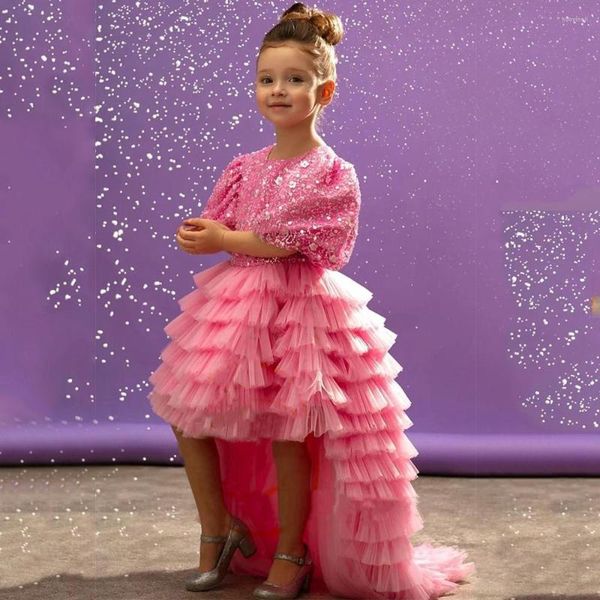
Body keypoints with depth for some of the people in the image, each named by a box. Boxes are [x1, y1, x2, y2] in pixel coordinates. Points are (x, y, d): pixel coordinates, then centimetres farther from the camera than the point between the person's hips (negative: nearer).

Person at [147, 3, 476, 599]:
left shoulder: (333, 174, -8)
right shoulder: (245, 167, 8)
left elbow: (295, 245, -17)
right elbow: (212, 232, 7)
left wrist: (226, 240, -12)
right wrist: (203, 234, -16)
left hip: (299, 308, -6)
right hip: (234, 302, 6)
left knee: (287, 433, -1)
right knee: (186, 412, 5)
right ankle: (218, 530, 22)